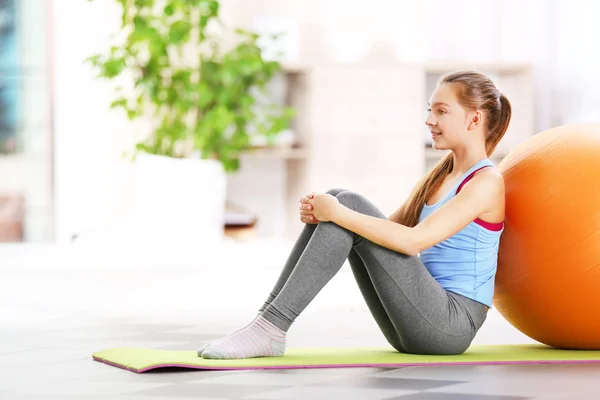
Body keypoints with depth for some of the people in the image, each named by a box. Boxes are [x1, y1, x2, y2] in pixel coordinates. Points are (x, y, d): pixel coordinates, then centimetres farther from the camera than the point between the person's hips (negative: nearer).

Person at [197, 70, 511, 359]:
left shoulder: (486, 182, -9)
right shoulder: (438, 177, 19)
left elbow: (413, 240, -22)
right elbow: (386, 231, 13)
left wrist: (338, 213, -20)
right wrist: (323, 213, -5)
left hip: (450, 325, -8)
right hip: (413, 328, 8)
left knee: (348, 206, -19)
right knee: (338, 200, -6)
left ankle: (271, 329, -23)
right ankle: (267, 320, -12)